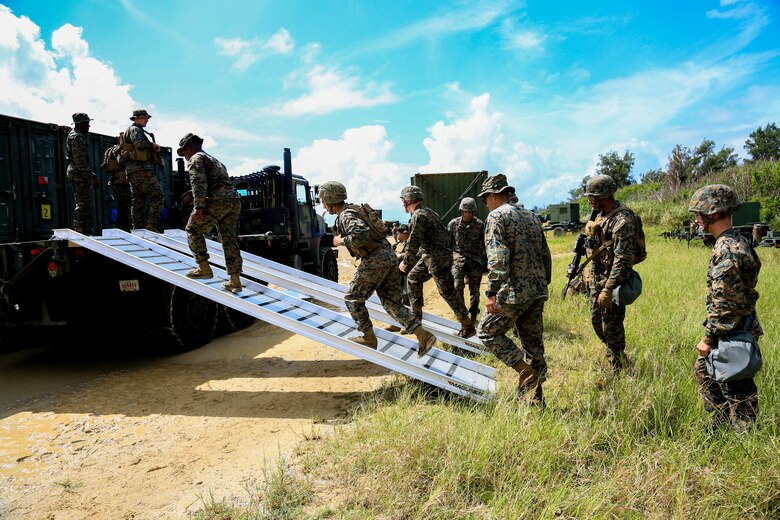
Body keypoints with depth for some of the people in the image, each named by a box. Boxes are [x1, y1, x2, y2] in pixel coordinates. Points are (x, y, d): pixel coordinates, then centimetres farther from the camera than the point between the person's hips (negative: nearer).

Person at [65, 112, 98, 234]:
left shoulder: (80, 136, 20)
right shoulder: (76, 137, -13)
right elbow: (79, 161, -20)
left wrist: (91, 174, 20)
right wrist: (91, 176, -21)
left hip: (80, 174, 11)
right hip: (79, 174, -11)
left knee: (87, 204, 12)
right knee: (83, 205, -12)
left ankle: (87, 232, 16)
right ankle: (80, 233, -12)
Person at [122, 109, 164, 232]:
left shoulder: (139, 130, 26)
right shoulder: (134, 129, -4)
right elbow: (139, 143, -23)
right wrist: (153, 145, -8)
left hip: (133, 171, 10)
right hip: (141, 168, -10)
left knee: (138, 201, 9)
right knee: (157, 195, -11)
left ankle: (138, 228, 10)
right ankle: (151, 224, -16)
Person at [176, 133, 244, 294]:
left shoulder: (196, 159, 5)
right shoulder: (214, 160, 34)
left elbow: (198, 182, -11)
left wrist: (198, 206, -18)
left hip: (217, 201, -8)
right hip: (234, 200, 8)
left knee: (193, 231, 6)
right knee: (229, 240, 7)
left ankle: (204, 268, 0)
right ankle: (235, 281, 5)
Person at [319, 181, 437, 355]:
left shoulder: (346, 215, -10)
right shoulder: (353, 209, 21)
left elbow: (362, 235, -28)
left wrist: (341, 241, -12)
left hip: (375, 259, -9)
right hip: (389, 256, 9)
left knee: (352, 298, 7)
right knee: (392, 303, 9)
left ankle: (368, 338, 12)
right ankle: (424, 336, 0)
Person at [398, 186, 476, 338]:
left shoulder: (419, 215, -17)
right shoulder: (427, 211, 14)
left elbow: (413, 242, -20)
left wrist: (405, 262, -10)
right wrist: (411, 259, 26)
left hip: (438, 258, -10)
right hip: (429, 256, 10)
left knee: (447, 292, -8)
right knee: (413, 277, 19)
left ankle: (468, 327, -3)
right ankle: (416, 314, 28)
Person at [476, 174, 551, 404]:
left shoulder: (497, 216, -6)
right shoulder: (531, 216, 18)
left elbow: (498, 257, -18)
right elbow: (545, 255, 19)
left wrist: (492, 292, -19)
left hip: (513, 291, -8)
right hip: (537, 291, 8)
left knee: (487, 332, 6)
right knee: (533, 341, 12)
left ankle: (527, 372, -5)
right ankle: (535, 397, 17)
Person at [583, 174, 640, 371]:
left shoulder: (622, 220, -22)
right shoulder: (601, 214, 8)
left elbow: (622, 259, -26)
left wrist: (608, 290, -28)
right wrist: (591, 274, 20)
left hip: (612, 279, -9)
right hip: (597, 277, 9)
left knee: (611, 326, 0)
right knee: (596, 320, 19)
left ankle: (618, 370, 15)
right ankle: (615, 355, 37)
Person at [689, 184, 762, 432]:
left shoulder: (726, 250, -25)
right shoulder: (738, 241, 8)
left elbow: (725, 304, -26)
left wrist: (709, 339, -17)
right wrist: (712, 335, 18)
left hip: (732, 334, -10)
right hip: (733, 329, 10)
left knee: (737, 389, 4)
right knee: (704, 370, 23)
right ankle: (721, 425, 36)